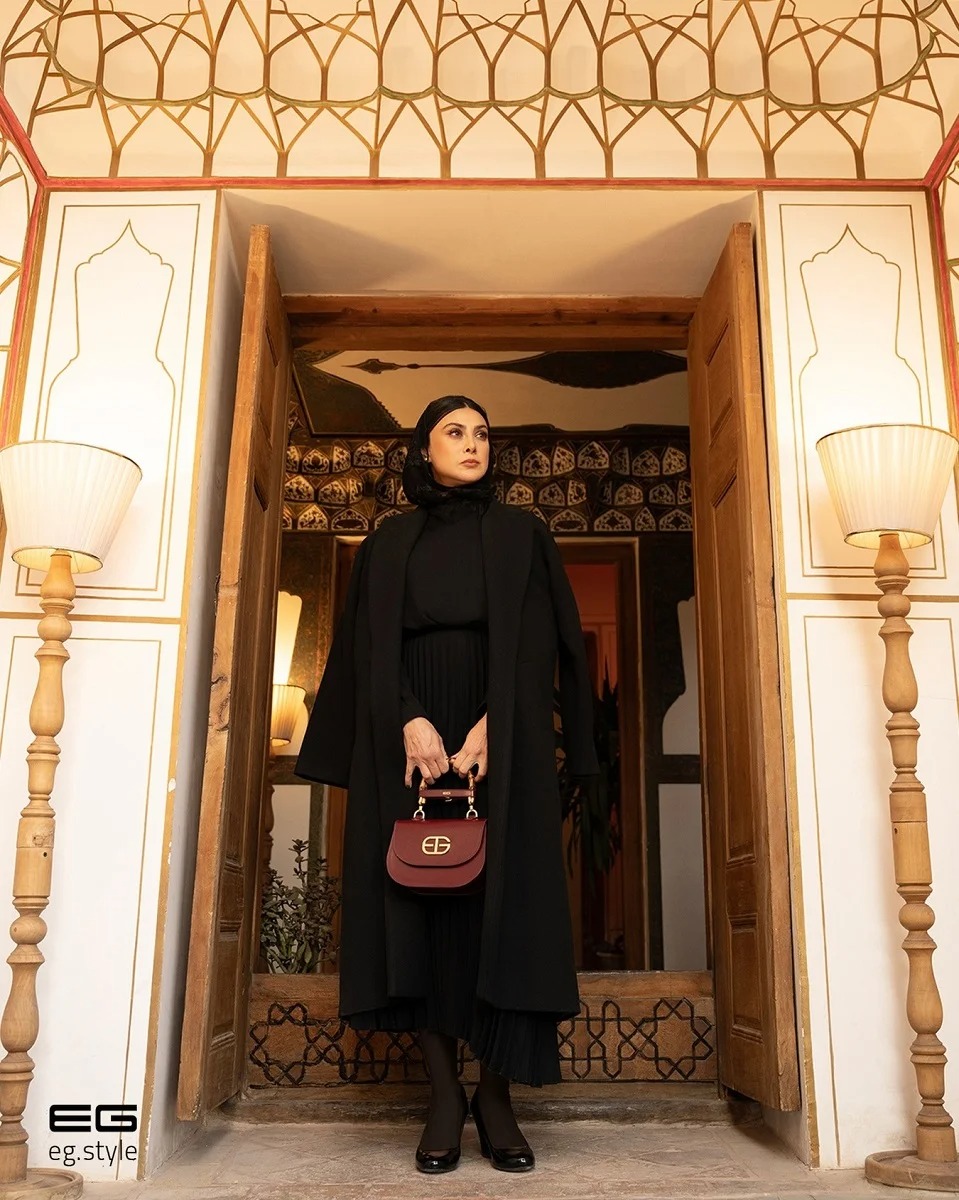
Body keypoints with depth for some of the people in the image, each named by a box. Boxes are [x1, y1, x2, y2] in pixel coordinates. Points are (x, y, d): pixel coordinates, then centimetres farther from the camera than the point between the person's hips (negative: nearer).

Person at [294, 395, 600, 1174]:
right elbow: (375, 647, 2)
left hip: (501, 739, -1)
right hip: (414, 737, 1)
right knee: (420, 900, -2)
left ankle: (496, 1096, 4)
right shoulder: (390, 545, 13)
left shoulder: (521, 534, 11)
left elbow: (537, 641, -1)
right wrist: (411, 722, -16)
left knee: (499, 900, -4)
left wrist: (489, 727, -16)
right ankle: (445, 1095, 5)